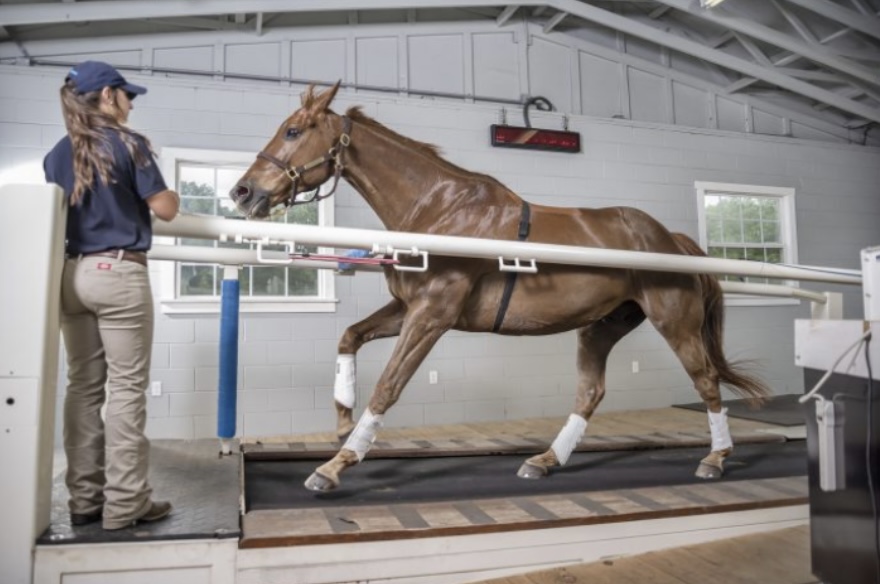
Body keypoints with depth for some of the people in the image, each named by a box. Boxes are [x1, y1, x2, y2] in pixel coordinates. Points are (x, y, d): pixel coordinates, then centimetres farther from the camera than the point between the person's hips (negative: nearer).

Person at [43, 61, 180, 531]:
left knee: (83, 386, 10)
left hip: (72, 274, 7)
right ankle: (124, 503, 3)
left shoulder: (56, 155, 12)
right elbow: (165, 210, -7)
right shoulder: (128, 143, -5)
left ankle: (84, 499, 16)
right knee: (126, 387, -2)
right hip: (119, 273, -6)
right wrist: (171, 196, 15)